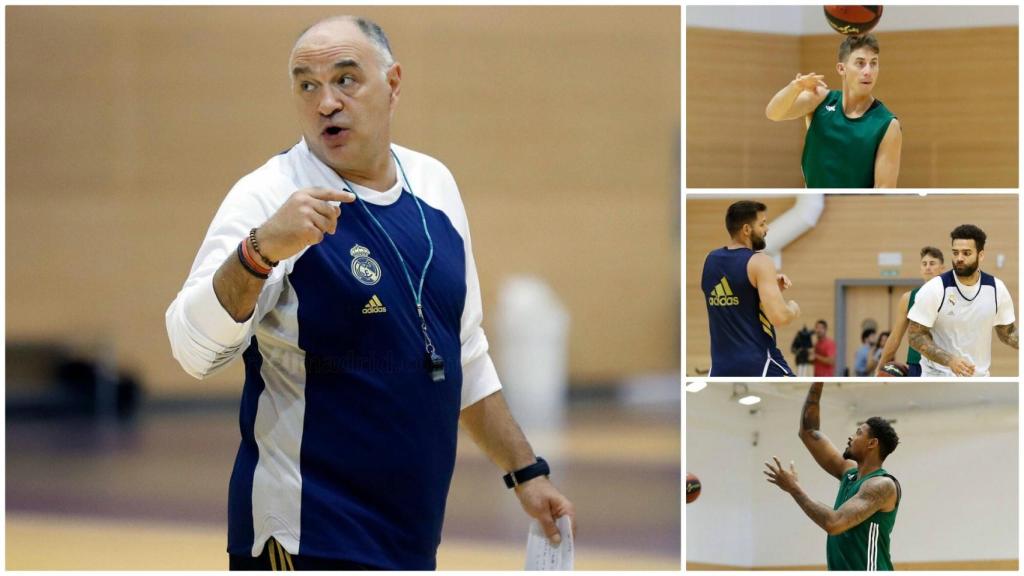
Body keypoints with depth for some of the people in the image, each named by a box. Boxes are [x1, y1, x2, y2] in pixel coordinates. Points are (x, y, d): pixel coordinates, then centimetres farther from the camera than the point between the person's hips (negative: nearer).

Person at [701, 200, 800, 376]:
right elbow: (779, 317, -19)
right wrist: (793, 309, 3)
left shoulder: (710, 260, 10)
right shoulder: (759, 262, -11)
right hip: (759, 363, -6)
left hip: (722, 364, 6)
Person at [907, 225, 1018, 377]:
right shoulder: (934, 289, -13)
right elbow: (916, 336, -12)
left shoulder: (996, 288, -1)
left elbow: (1007, 332, 13)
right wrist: (949, 360, -26)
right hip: (939, 380, -4)